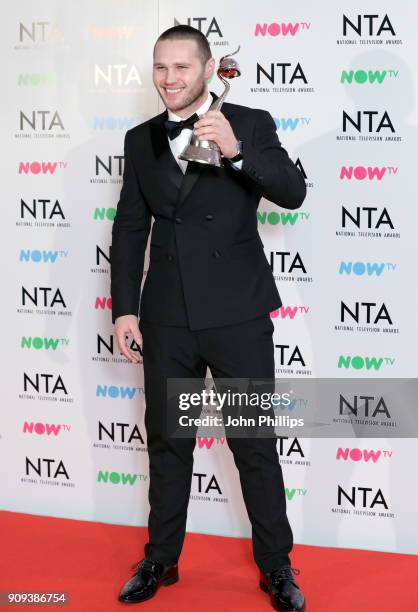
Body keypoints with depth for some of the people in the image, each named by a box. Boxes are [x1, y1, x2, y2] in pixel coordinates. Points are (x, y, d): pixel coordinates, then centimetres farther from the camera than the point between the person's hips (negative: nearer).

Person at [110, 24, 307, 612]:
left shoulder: (250, 124, -2)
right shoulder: (140, 140, 8)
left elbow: (293, 192, -13)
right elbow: (130, 228, 8)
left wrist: (236, 149, -28)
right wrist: (124, 308, 2)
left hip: (239, 315, -3)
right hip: (167, 319, 4)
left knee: (256, 445, 6)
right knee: (167, 442, 15)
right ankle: (161, 559, 31)